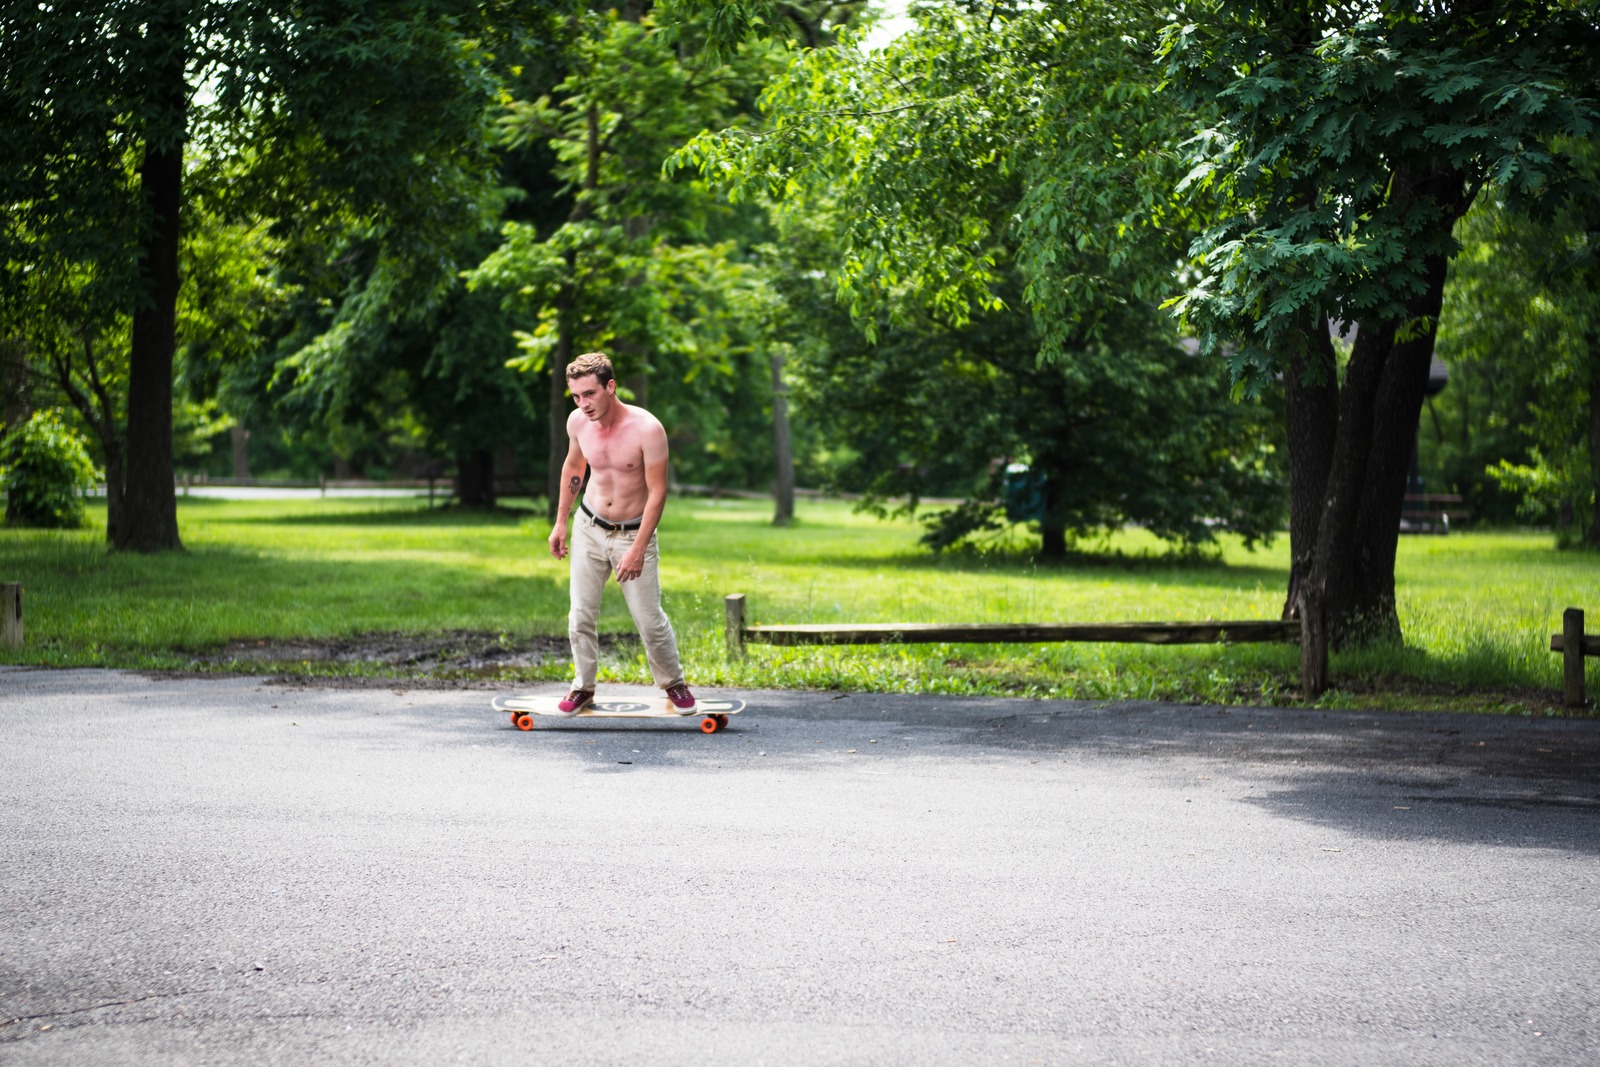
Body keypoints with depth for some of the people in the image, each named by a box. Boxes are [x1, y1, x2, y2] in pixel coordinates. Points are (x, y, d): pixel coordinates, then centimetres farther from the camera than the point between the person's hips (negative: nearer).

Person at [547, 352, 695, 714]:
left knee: (650, 620, 1)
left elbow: (657, 491, -19)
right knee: (581, 616, 3)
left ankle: (674, 684, 23)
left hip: (634, 534, -4)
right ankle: (583, 687, 20)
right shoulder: (577, 422, -8)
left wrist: (638, 549, -22)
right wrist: (560, 522, 13)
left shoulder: (647, 429, -23)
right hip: (588, 528, 4)